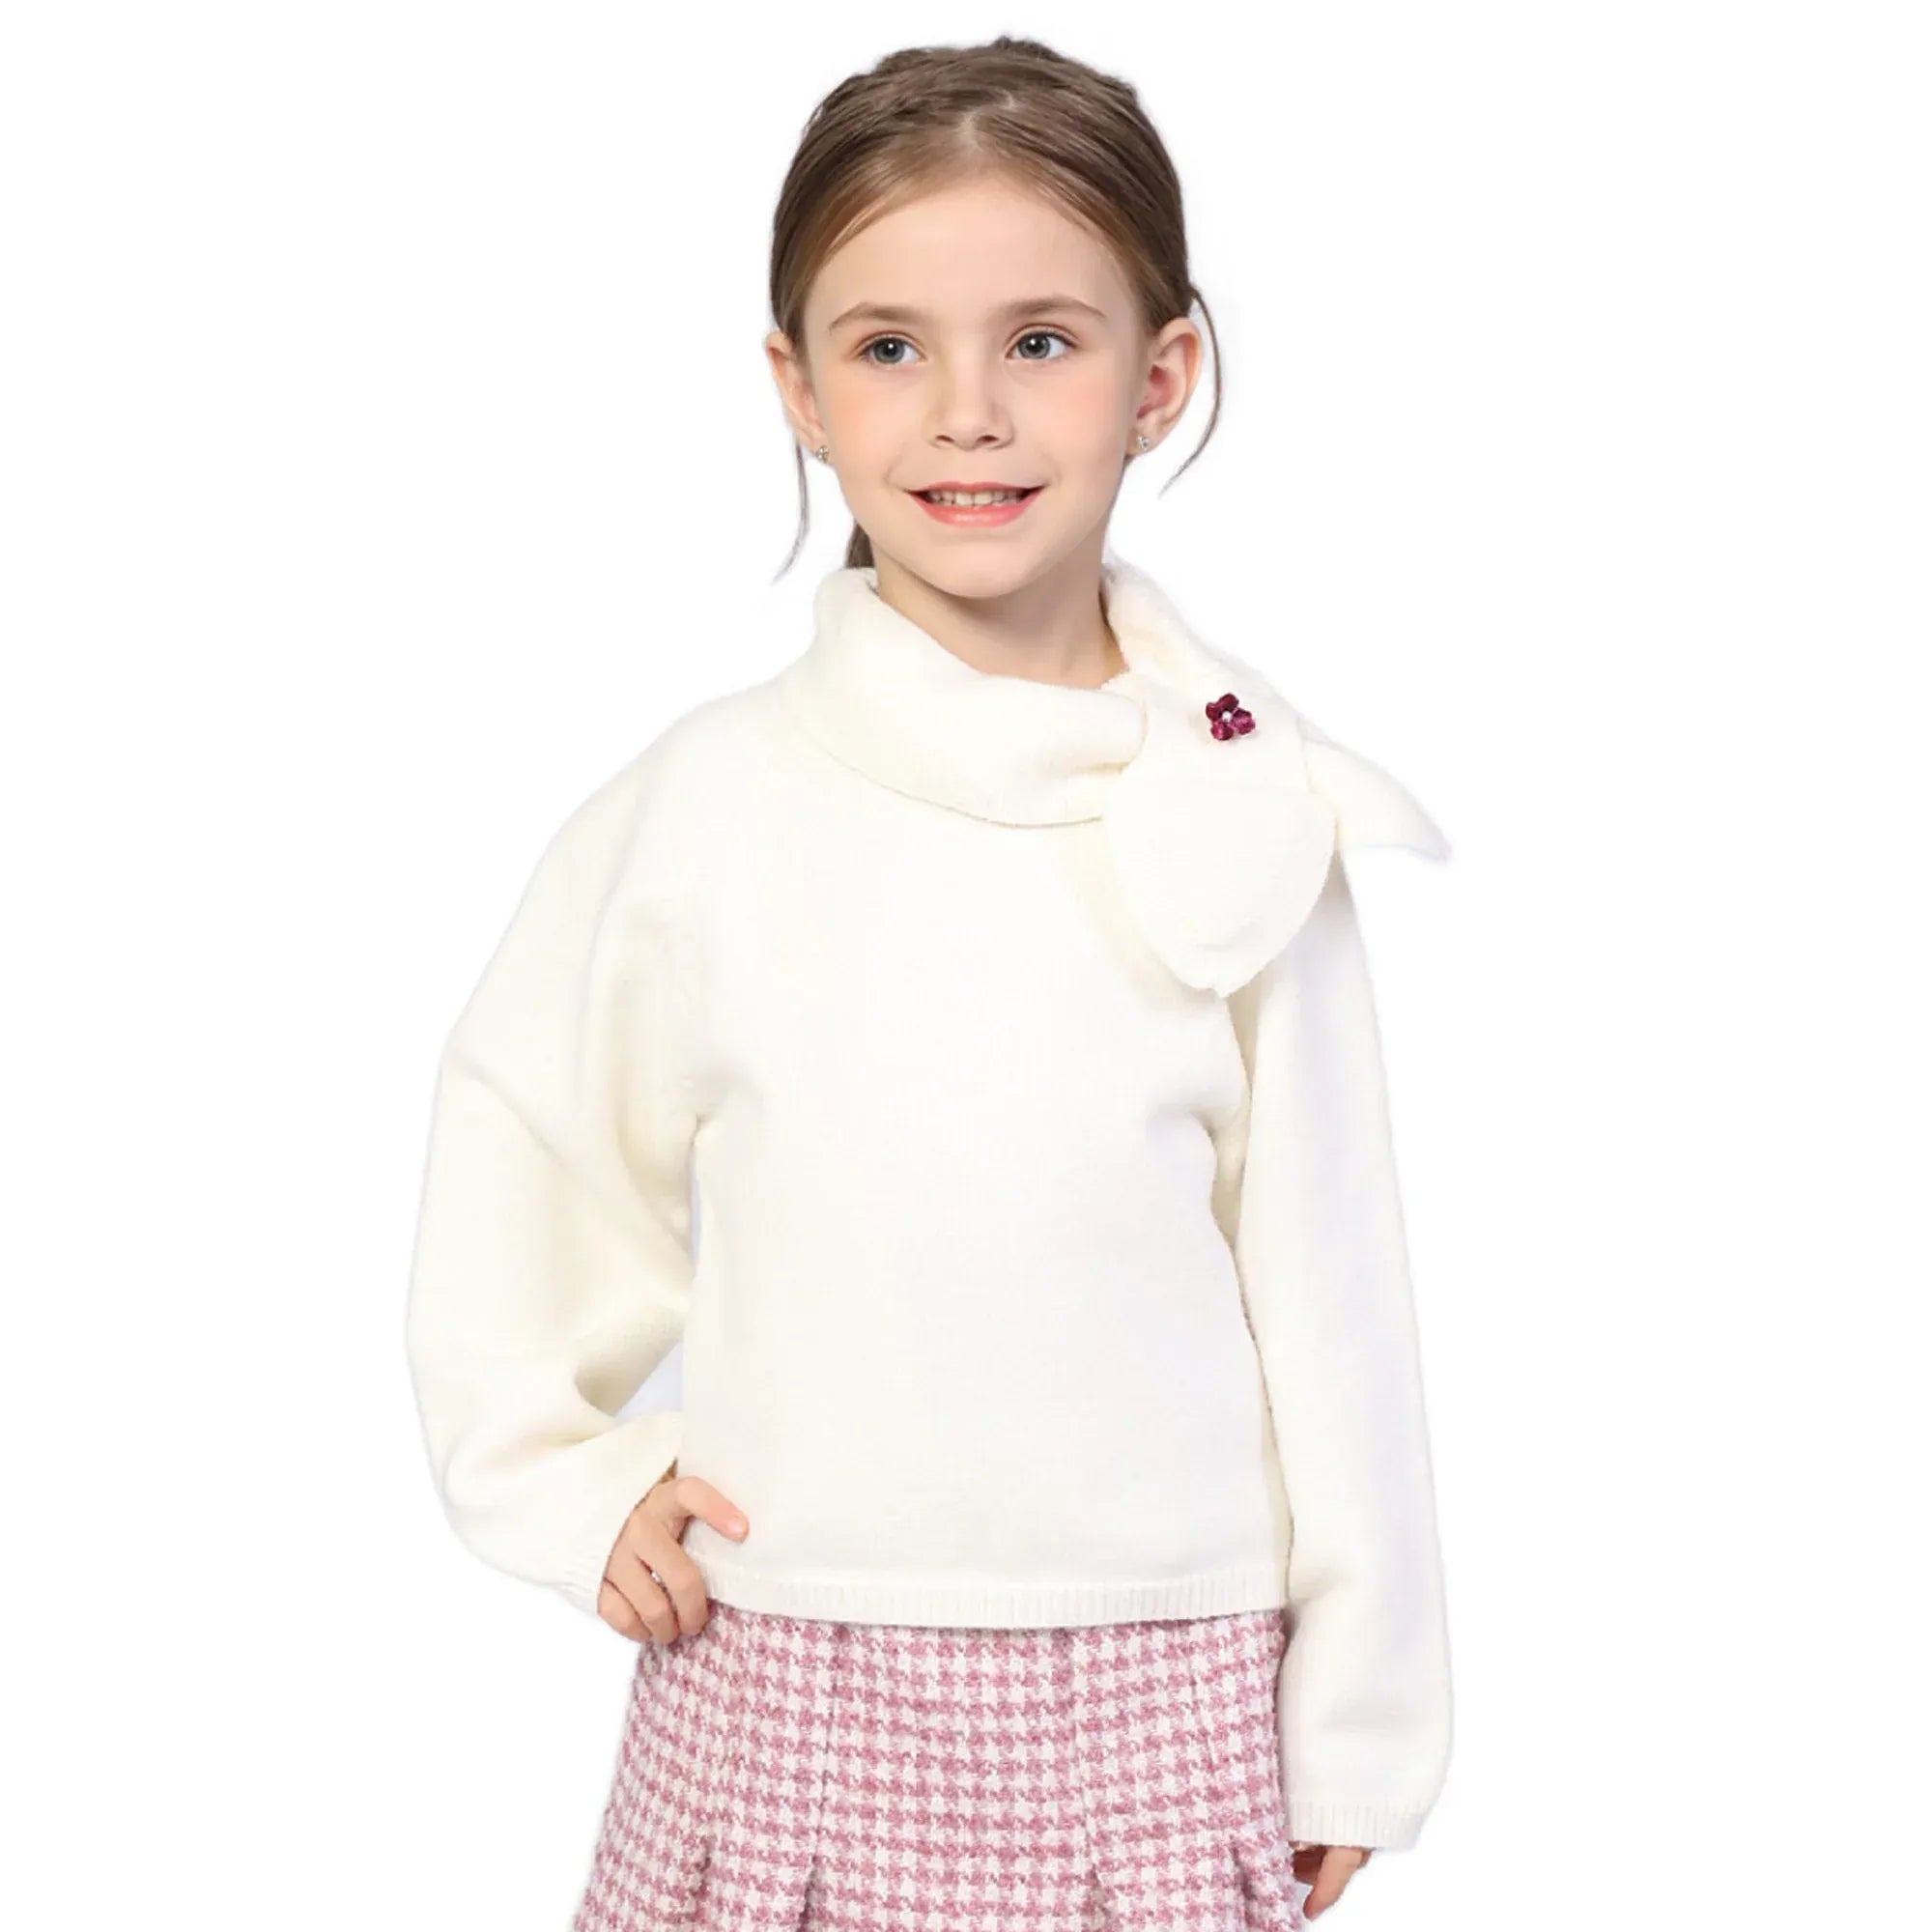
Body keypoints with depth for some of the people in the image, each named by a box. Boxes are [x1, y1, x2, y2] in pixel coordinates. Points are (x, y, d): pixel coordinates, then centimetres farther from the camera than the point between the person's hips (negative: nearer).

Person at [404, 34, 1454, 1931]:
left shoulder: (1248, 817, -4)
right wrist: (571, 1481, 3)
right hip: (781, 1694, 0)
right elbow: (516, 1149, 11)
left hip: (1161, 1703, 0)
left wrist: (1350, 1732, 6)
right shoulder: (707, 803, -4)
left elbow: (1326, 1286, 1)